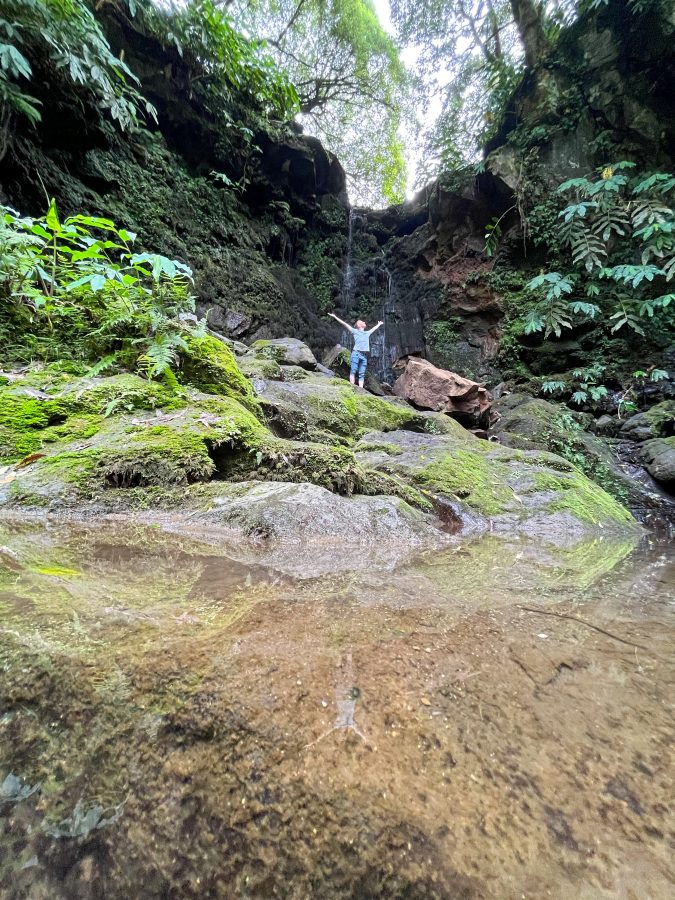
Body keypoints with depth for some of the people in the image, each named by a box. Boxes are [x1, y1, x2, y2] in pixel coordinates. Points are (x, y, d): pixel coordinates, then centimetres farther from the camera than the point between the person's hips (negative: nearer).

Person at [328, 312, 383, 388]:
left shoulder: (367, 333, 28)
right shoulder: (355, 331, 14)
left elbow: (374, 328, 48)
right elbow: (344, 323, 10)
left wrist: (379, 324, 65)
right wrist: (335, 317, 7)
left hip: (364, 355, 4)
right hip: (356, 353, -4)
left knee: (362, 374, -3)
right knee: (353, 371, -11)